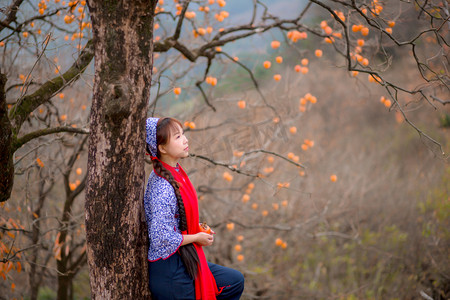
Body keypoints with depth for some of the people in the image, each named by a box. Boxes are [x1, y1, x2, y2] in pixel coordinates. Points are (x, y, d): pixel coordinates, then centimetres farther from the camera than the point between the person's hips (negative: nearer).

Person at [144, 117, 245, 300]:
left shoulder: (176, 172, 5)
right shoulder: (162, 188, -25)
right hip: (168, 270, -9)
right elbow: (161, 238, -28)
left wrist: (198, 228, 6)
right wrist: (197, 237, -14)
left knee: (235, 281, 16)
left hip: (183, 260, 9)